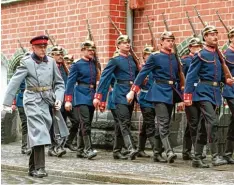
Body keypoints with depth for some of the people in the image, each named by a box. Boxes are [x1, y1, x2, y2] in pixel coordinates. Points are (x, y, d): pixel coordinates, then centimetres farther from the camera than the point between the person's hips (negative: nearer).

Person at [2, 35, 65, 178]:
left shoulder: (51, 62, 7)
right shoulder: (26, 62, -5)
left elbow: (59, 83, 12)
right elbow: (14, 83, -7)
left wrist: (58, 99, -4)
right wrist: (7, 103, -12)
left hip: (48, 101, 4)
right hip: (33, 101, -4)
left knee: (41, 133, 8)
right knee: (38, 133, -14)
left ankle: (33, 168, 18)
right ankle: (39, 168, -13)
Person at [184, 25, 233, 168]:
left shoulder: (217, 55, 15)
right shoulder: (201, 55, -5)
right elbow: (191, 76, -7)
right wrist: (188, 96, -11)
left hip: (215, 93, 7)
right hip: (203, 92, -7)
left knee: (204, 126, 9)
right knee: (213, 121, -20)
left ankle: (197, 158, 14)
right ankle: (215, 156, -21)